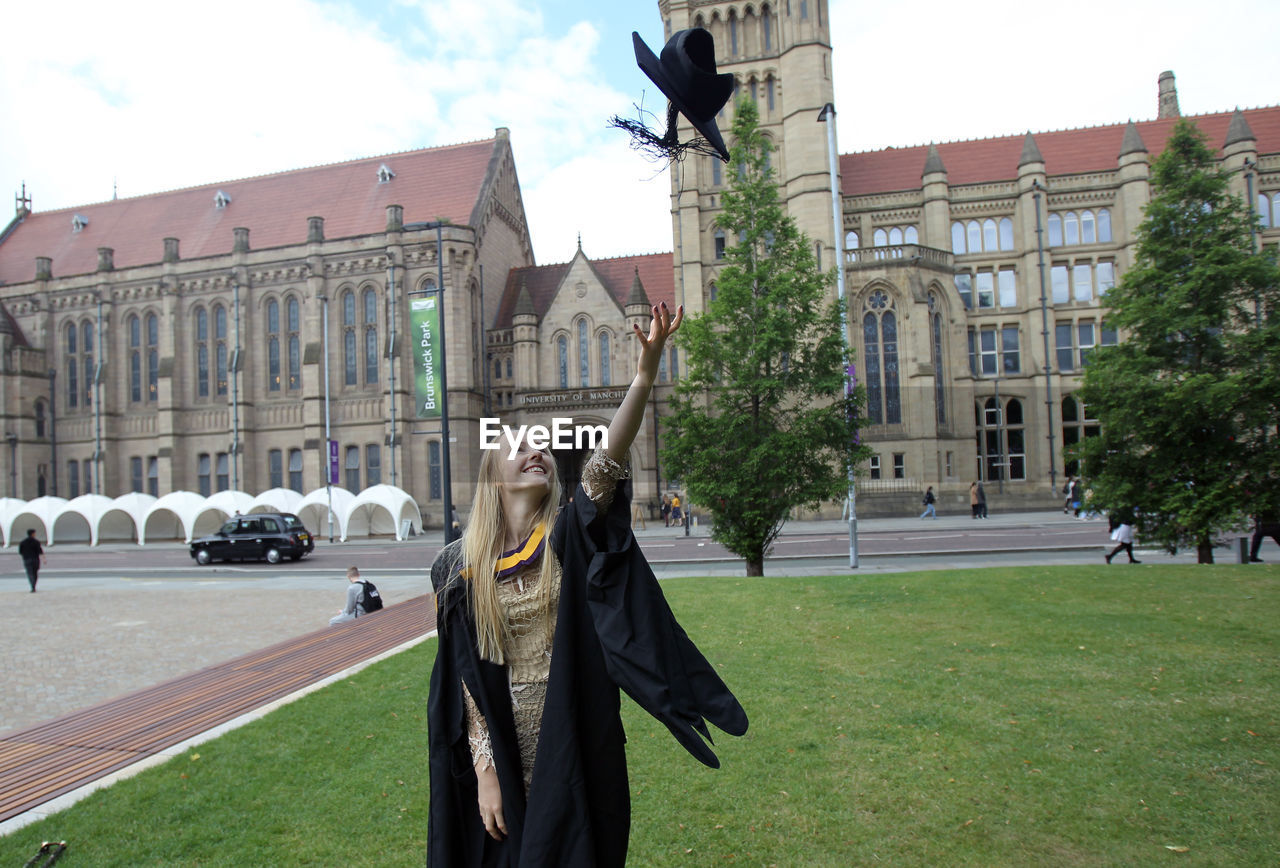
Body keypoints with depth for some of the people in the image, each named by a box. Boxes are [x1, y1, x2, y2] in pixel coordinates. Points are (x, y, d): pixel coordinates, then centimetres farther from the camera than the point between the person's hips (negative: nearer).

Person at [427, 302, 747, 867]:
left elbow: (605, 461, -27)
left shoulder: (573, 538, -8)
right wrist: (484, 771, -6)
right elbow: (466, 682, -2)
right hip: (508, 752, 1)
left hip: (582, 751, -1)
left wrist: (644, 374, -41)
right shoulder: (460, 566, -4)